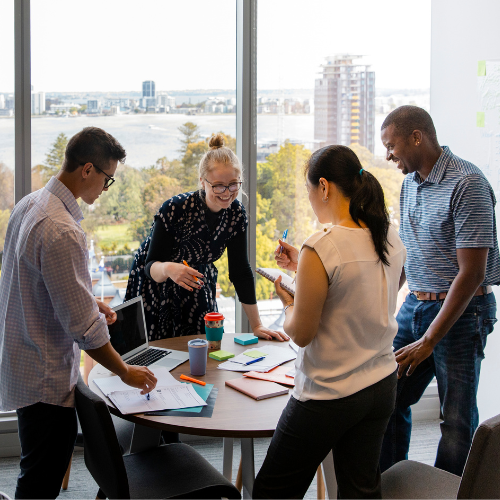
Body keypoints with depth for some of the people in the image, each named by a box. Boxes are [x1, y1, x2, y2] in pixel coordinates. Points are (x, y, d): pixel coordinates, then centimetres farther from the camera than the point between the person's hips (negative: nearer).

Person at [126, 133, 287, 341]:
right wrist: (167, 269, -50)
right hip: (155, 286, -4)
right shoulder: (175, 209, -28)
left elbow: (240, 271, -8)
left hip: (196, 286, 4)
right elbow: (151, 266, -26)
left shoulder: (236, 212, -15)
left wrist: (257, 326, -9)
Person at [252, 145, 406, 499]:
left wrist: (287, 302, 3)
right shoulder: (392, 239, 0)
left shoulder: (321, 248, -23)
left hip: (328, 397, -7)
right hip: (382, 386, 7)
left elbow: (301, 334, -17)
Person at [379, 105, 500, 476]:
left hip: (462, 312, -8)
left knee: (458, 421, 2)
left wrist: (429, 340, -19)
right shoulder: (411, 182, 9)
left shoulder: (467, 184, -18)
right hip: (415, 306, 8)